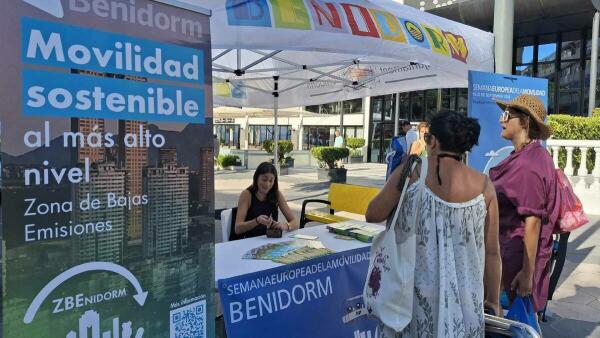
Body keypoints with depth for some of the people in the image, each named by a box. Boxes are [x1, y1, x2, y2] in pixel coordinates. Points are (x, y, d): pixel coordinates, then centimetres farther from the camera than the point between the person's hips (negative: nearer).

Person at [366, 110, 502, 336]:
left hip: (416, 289, -2)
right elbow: (492, 251, 2)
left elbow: (373, 215, -4)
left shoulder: (413, 170, -9)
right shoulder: (483, 185, -3)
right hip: (463, 297, 2)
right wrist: (493, 298, 14)